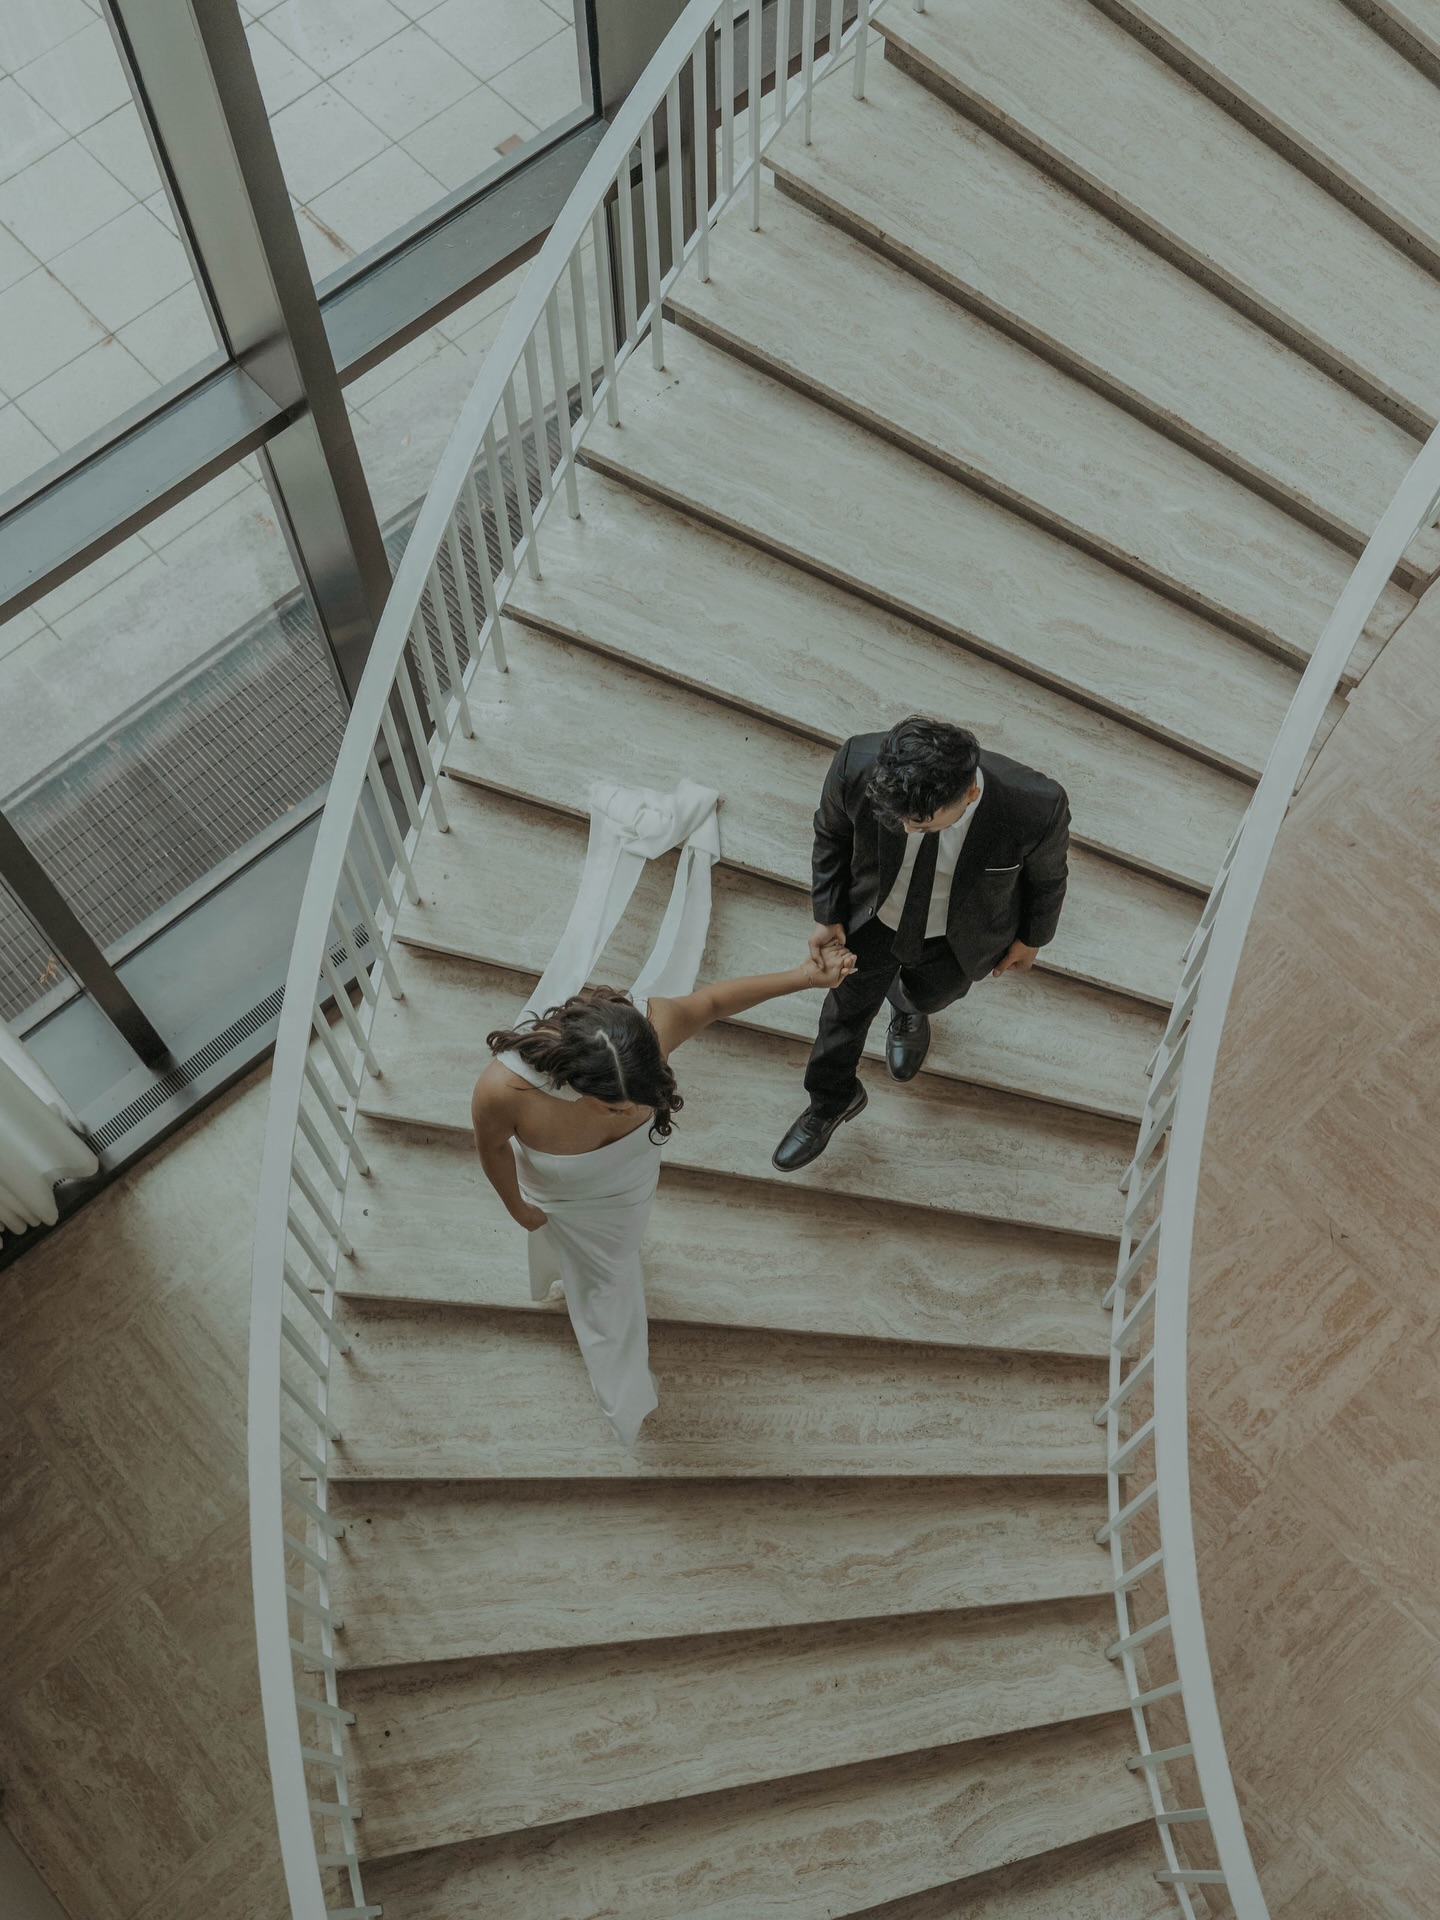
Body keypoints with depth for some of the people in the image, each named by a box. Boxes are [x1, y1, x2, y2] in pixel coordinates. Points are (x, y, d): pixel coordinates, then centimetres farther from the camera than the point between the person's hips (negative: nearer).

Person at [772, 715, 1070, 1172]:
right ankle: (831, 1101, 57)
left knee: (925, 995, 31)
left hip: (958, 941, 0)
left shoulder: (1037, 808, -42)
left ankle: (908, 1008, 71)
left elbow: (1046, 874, -15)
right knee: (847, 1007, 25)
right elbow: (832, 834, -13)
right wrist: (828, 914, -3)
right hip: (874, 919, 1)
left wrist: (1031, 938, 2)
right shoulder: (856, 766, -39)